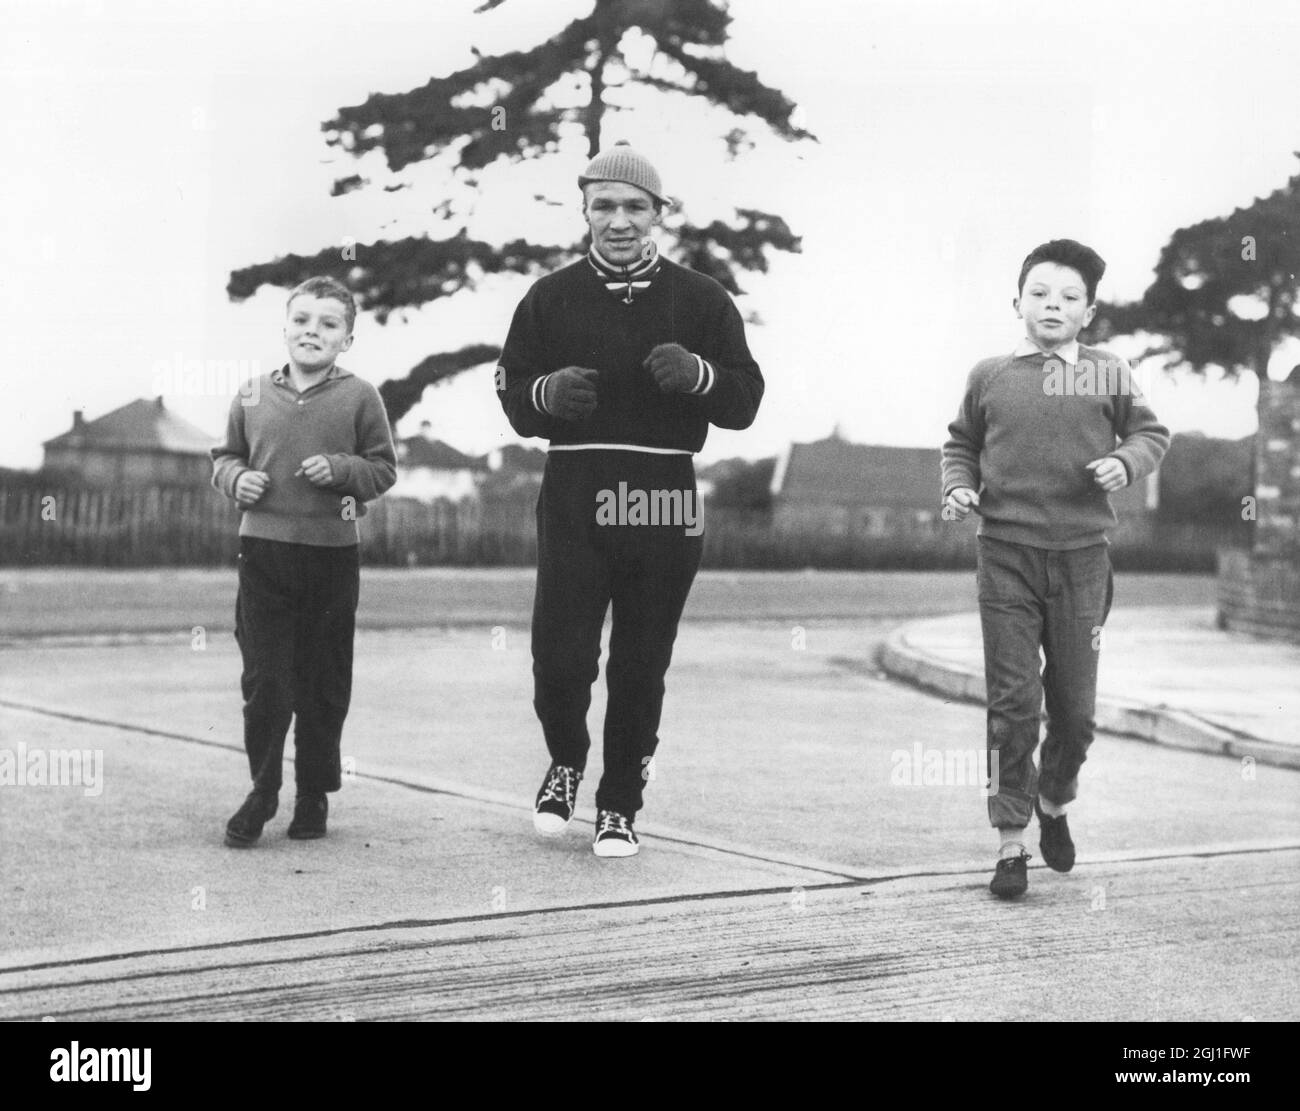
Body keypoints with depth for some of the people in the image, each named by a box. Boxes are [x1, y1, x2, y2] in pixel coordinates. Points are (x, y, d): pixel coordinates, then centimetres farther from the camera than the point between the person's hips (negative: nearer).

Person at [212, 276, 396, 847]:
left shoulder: (359, 398, -1)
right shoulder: (253, 397, 5)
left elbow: (383, 468, 2)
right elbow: (225, 456, 17)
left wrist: (341, 468, -15)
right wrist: (236, 477, -4)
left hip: (331, 553, -1)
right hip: (263, 549, 1)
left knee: (324, 683, 7)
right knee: (263, 677, 1)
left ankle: (314, 793, 20)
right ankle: (262, 789, 14)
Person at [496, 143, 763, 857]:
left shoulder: (699, 300, 8)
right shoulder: (551, 298, 10)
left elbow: (745, 402, 4)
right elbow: (512, 396, 9)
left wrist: (698, 374, -15)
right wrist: (548, 392, -13)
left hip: (664, 504, 0)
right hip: (573, 497, 0)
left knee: (641, 669, 3)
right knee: (559, 659, -8)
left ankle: (619, 806, 19)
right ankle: (566, 761, 23)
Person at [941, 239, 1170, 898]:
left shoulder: (1108, 375, 4)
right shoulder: (989, 377, 6)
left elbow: (1152, 434, 11)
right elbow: (961, 443, 19)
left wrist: (1126, 461, -9)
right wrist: (958, 487, 1)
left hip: (1080, 555, 1)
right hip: (1006, 554, 0)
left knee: (1075, 707, 6)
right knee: (1012, 701, -5)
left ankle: (1054, 802, 35)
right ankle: (1010, 843, 4)